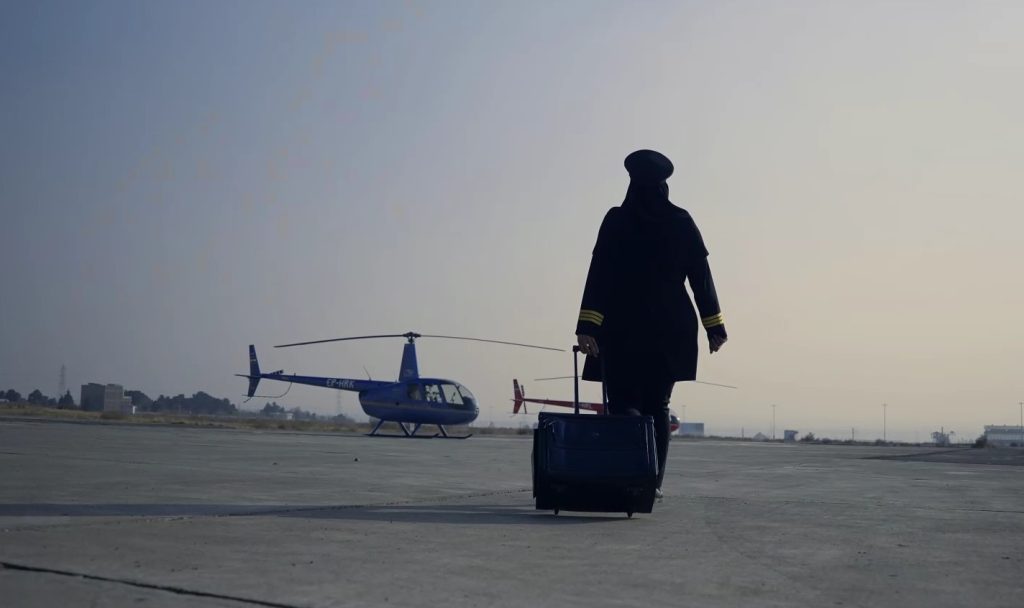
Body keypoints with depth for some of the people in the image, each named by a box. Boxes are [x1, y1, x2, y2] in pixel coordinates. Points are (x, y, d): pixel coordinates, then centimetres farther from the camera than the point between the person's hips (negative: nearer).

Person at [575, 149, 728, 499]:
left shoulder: (617, 220, -3)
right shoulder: (681, 222, 3)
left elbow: (599, 275, -9)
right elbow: (701, 278, 3)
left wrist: (588, 326, -12)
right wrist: (714, 327, 7)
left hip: (624, 329, -2)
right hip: (671, 330, 3)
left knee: (624, 403, 2)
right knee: (657, 406, 11)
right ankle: (653, 482, 7)